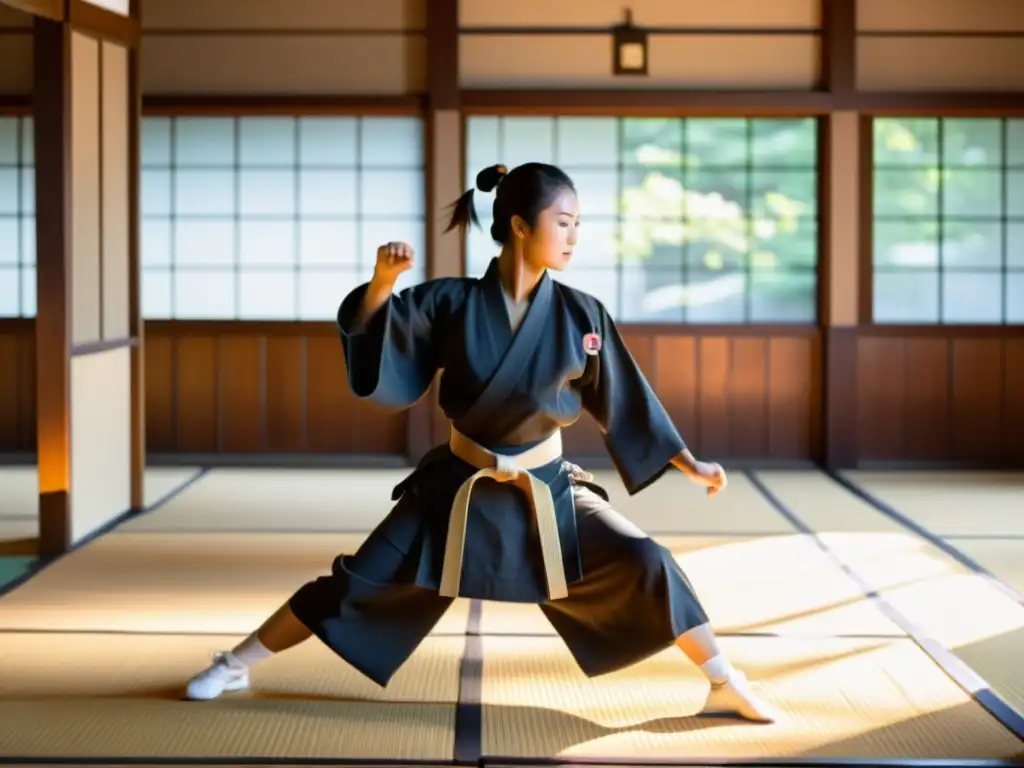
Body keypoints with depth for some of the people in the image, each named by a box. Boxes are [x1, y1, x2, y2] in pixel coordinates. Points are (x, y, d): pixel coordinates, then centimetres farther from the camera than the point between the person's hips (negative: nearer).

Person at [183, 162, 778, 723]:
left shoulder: (582, 317, -9)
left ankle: (726, 685, 2)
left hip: (547, 489, 1)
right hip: (460, 486, -1)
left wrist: (689, 464, -1)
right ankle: (235, 665, 15)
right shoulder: (452, 303, -13)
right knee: (362, 581, -1)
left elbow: (626, 401, 0)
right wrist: (382, 282, -32)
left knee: (644, 564, -14)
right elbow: (371, 341, -13)